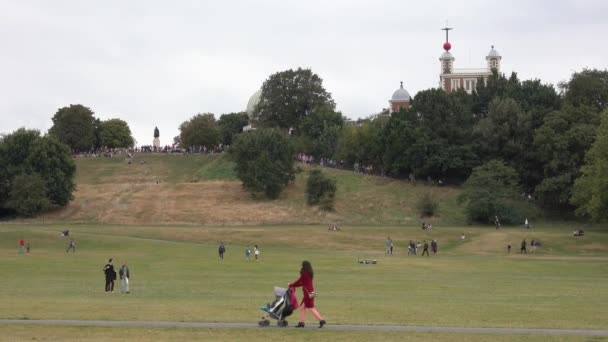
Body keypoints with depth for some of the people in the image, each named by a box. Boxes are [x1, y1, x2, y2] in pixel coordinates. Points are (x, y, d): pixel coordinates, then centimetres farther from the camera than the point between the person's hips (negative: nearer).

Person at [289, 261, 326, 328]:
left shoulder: (304, 274, -15)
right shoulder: (310, 273, 12)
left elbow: (298, 282, -7)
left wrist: (291, 285, 9)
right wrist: (294, 285, 23)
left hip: (308, 293, -9)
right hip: (311, 292, 9)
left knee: (311, 308, -6)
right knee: (303, 307, 14)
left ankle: (321, 320, -10)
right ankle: (301, 323, 17)